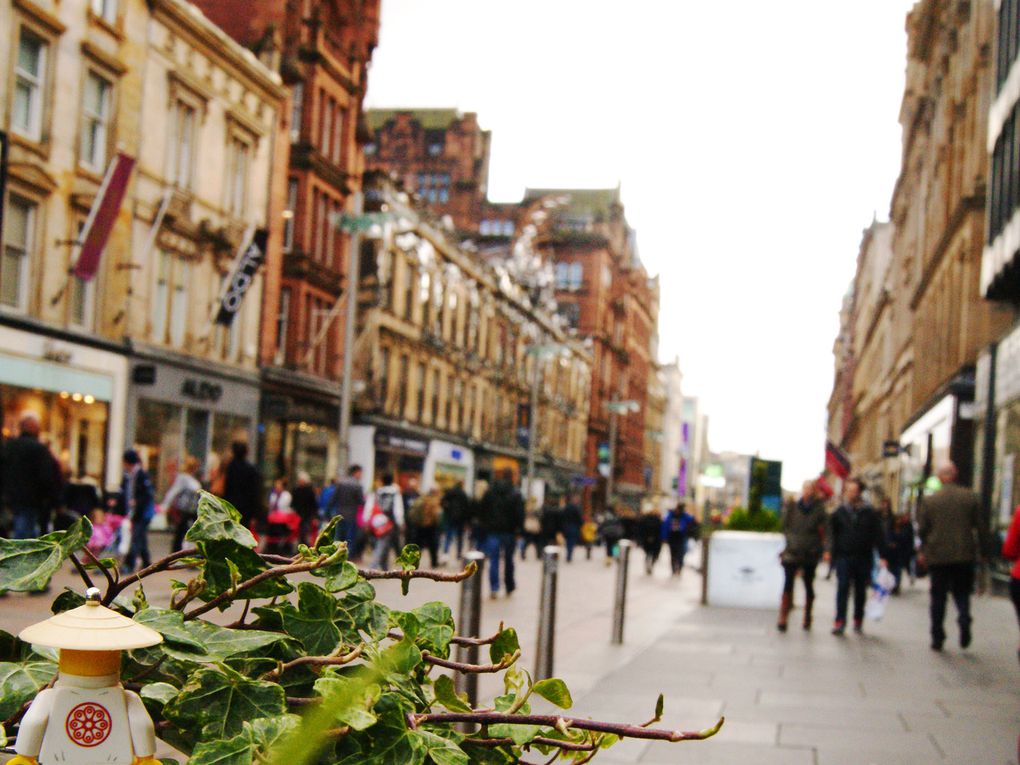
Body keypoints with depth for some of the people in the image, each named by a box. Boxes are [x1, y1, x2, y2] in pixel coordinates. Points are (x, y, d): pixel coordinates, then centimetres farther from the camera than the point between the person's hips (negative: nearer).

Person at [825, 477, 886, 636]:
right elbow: (832, 534, 11)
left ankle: (858, 621, 21)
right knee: (843, 588, -8)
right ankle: (840, 622, -10)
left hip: (863, 558, 0)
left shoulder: (870, 513, 2)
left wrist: (882, 556, -6)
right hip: (844, 557, 0)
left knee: (861, 591, 9)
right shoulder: (839, 513, 5)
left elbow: (878, 536, 1)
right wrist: (830, 551, 2)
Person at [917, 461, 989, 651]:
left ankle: (937, 638, 9)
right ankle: (964, 619, -16)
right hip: (964, 555, 0)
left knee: (938, 597, 9)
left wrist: (923, 551, 15)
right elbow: (980, 527, 0)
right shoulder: (971, 498, -2)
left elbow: (922, 529, 1)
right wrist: (983, 550, 10)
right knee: (961, 593, 12)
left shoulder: (929, 501, -3)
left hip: (937, 556, 0)